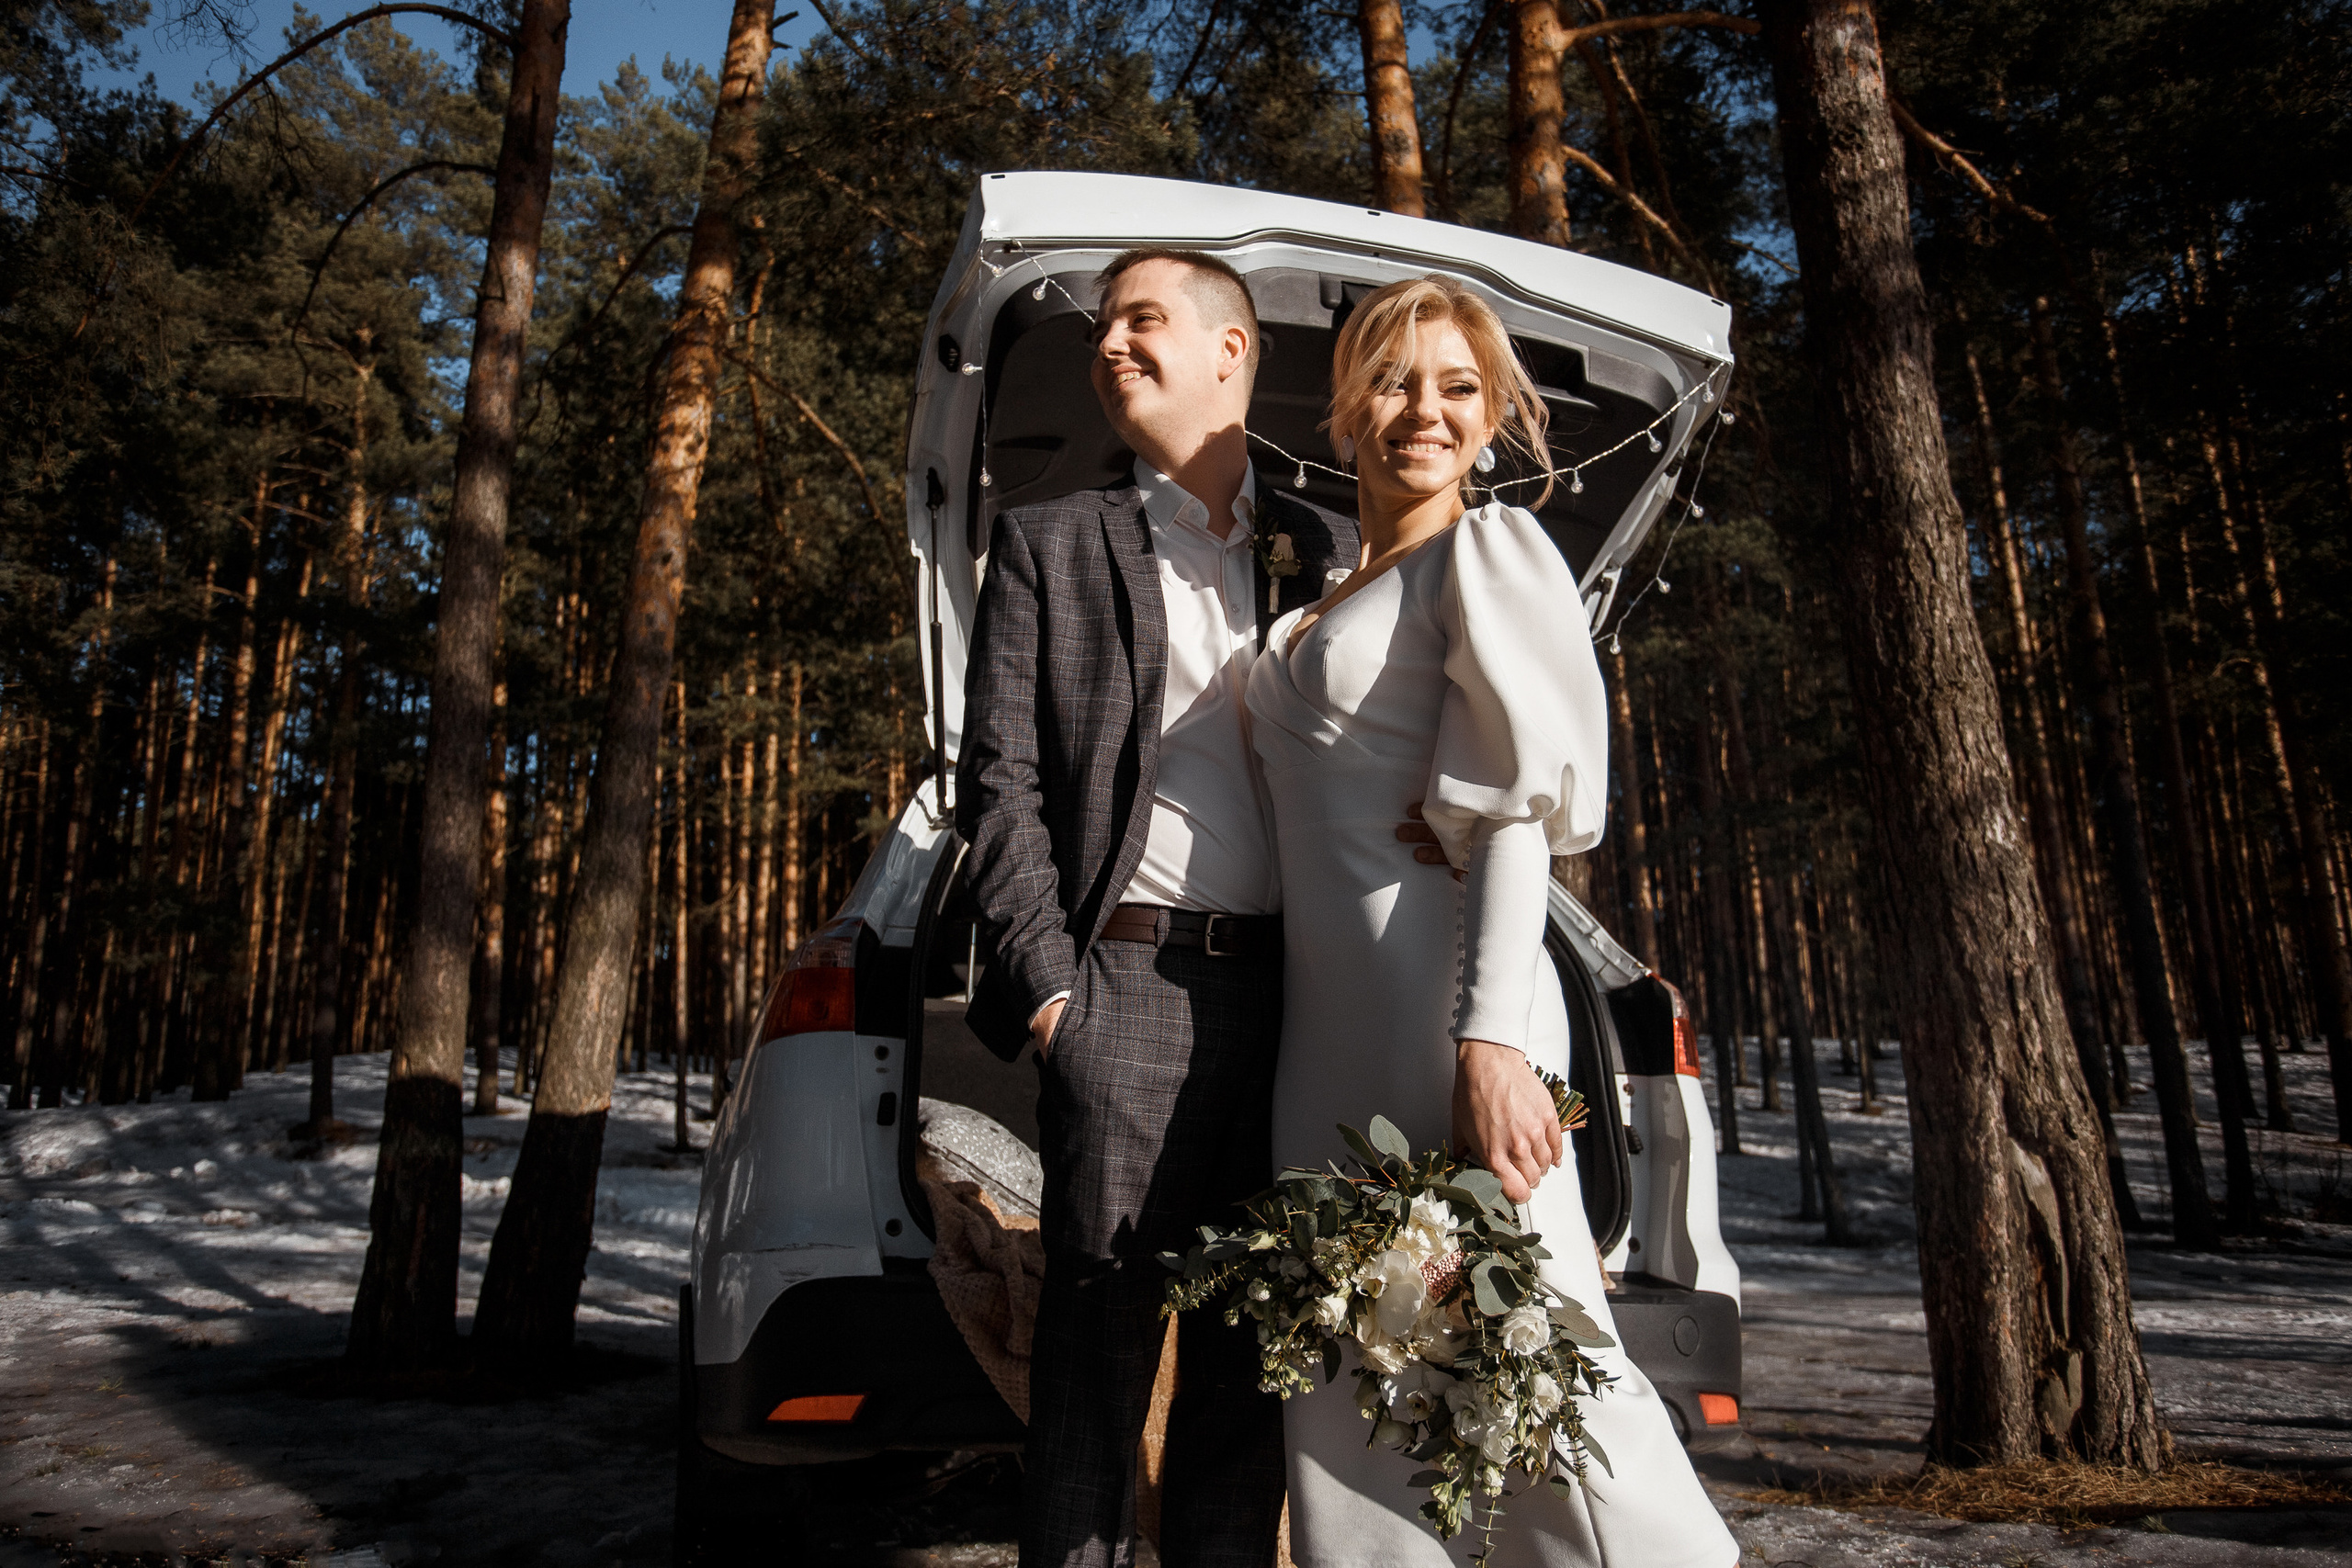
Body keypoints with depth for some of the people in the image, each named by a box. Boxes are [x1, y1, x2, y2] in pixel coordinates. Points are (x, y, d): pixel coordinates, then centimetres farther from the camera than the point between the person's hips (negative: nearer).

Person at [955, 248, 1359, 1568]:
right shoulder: (1051, 544, 9)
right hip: (1132, 980, -2)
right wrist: (1049, 977, -7)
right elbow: (999, 777, 2)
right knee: (1102, 1333, 1)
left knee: (1251, 1345, 11)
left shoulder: (1331, 551, 15)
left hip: (1298, 993, 3)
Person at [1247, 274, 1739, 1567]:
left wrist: (1490, 1041, -21)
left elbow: (1517, 812, -10)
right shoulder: (1321, 611, 22)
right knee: (1350, 1387, 10)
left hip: (1441, 1016, -7)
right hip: (1325, 1027, 7)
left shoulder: (1489, 553, 1)